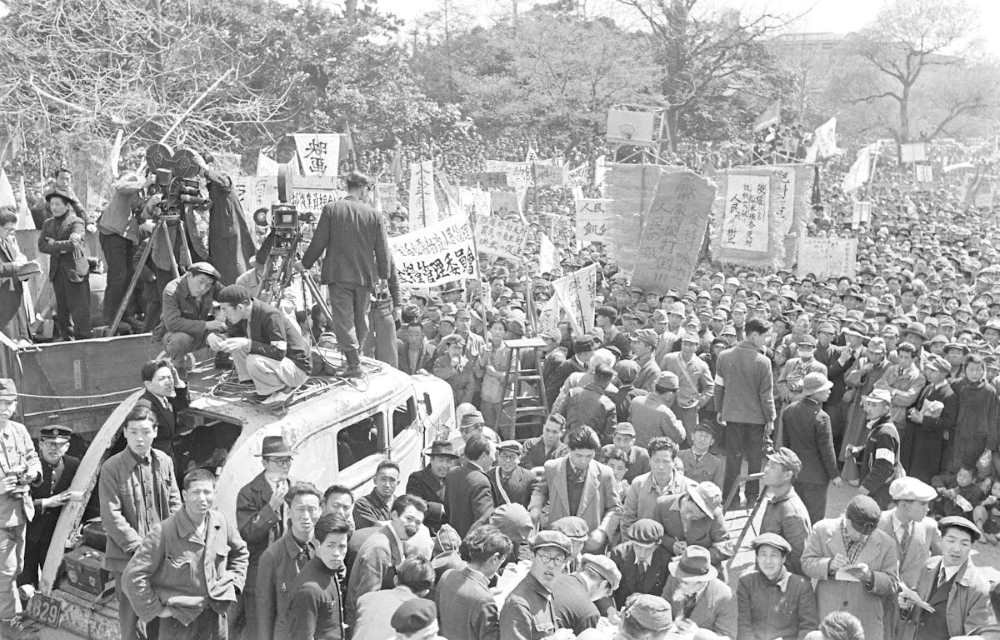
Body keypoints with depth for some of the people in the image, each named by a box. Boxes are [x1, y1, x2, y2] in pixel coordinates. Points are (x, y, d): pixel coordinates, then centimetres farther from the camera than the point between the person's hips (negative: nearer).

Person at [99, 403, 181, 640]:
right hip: (127, 558, -4)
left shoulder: (164, 462, 4)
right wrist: (139, 546, -17)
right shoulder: (112, 468, -10)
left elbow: (174, 504, 9)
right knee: (130, 615, 5)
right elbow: (111, 516, -13)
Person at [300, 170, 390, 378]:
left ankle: (354, 362, -14)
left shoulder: (331, 210, -5)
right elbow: (382, 250, 3)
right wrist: (383, 276, 15)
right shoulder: (373, 215, 0)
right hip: (365, 276, 2)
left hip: (339, 275, -2)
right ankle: (355, 355, 25)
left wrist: (306, 263, 12)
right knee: (361, 318, 16)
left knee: (344, 319, -3)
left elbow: (318, 242, -3)